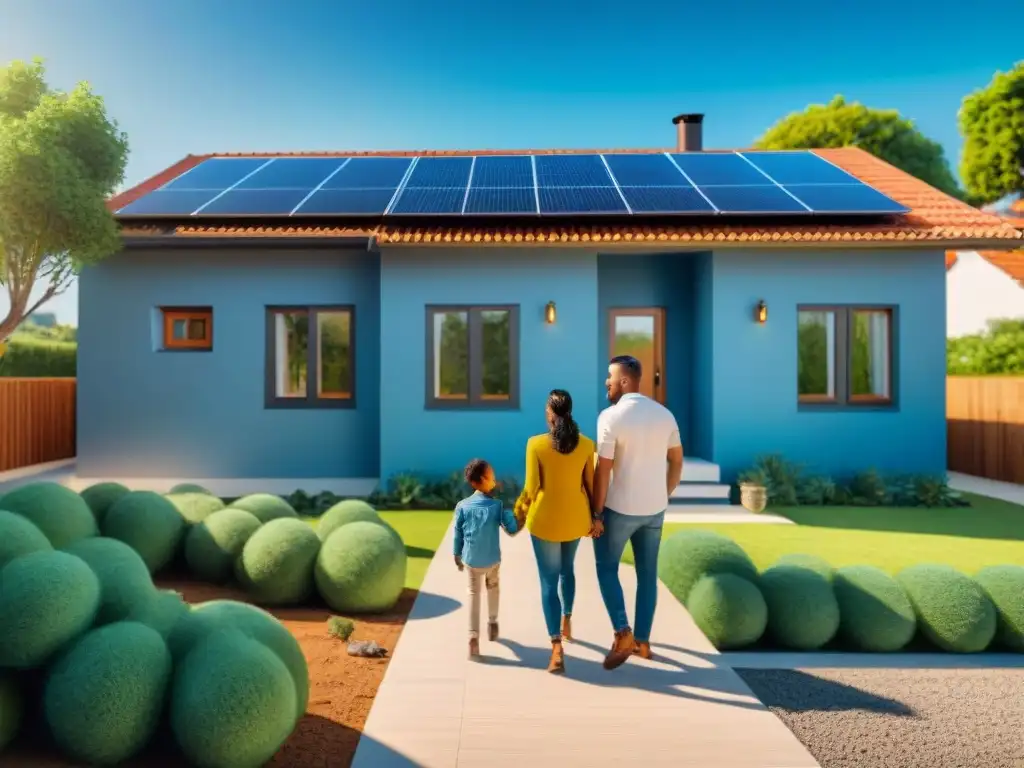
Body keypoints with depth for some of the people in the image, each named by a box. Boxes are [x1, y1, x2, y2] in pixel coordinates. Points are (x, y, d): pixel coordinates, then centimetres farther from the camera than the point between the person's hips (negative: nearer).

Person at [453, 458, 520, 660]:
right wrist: (506, 508, -8)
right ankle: (492, 624, 40)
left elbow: (458, 534, 0)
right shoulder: (497, 505, -15)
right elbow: (512, 530, -13)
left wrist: (457, 556, 14)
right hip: (492, 559, 0)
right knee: (492, 586, 27)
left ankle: (473, 637, 3)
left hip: (470, 560, 0)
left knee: (473, 593, 14)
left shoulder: (462, 506, -9)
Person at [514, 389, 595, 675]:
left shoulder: (536, 444, -15)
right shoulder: (586, 444, -6)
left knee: (549, 581, 4)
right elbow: (591, 485, -1)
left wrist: (519, 512, 5)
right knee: (567, 569, 28)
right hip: (576, 518, 4)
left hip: (545, 520, -4)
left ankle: (557, 650, -3)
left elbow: (531, 487, -12)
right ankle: (566, 623, 43)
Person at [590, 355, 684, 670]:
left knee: (606, 567, 14)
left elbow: (603, 470, -17)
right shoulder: (664, 414, 1)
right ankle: (642, 641, 24)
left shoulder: (610, 416, -17)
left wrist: (597, 514, -9)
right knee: (647, 574, 15)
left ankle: (623, 633, 4)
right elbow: (677, 461, 8)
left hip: (620, 509, -5)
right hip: (654, 509, 5)